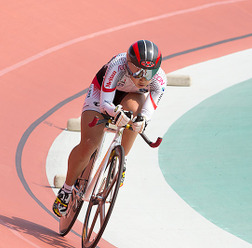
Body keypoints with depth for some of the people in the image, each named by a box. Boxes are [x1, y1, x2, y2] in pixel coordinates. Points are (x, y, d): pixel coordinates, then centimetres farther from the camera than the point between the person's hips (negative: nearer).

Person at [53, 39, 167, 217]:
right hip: (103, 91, -2)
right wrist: (116, 112, -62)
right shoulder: (117, 66, -39)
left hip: (132, 95, 2)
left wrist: (142, 120, -58)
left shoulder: (159, 79, -33)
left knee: (133, 108, -38)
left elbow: (148, 112, -34)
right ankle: (67, 189, 6)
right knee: (88, 144, -20)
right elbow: (105, 103, -39)